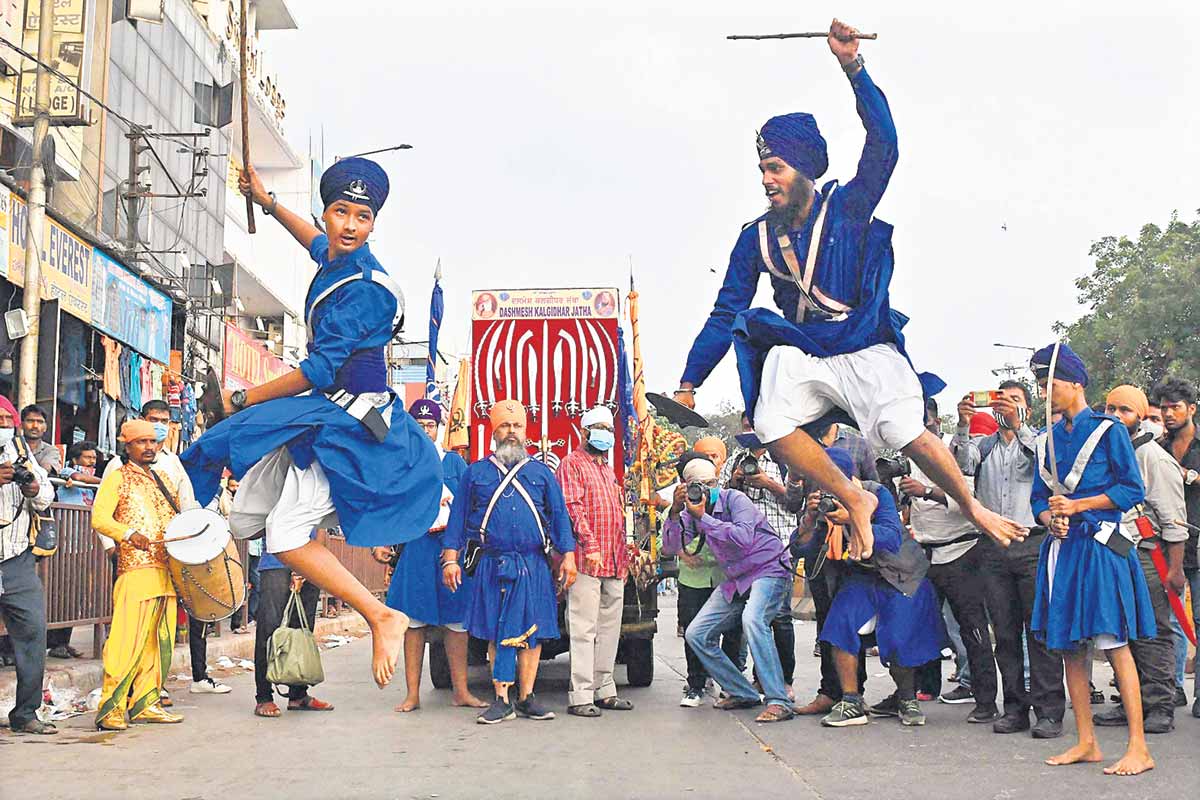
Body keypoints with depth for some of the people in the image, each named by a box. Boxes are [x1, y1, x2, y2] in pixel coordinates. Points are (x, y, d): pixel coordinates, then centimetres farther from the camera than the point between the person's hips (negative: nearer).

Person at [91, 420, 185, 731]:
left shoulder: (164, 480, 22)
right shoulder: (117, 478, 3)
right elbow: (99, 517, -9)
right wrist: (128, 534, -24)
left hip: (168, 570, 7)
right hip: (135, 568, -7)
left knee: (160, 639, 7)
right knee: (128, 638, -12)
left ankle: (146, 704, 13)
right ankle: (111, 708, -8)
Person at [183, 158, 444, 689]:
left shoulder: (365, 286, -20)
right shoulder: (331, 260, 7)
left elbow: (322, 368, -22)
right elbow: (316, 241, 36)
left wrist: (245, 400, -13)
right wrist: (266, 201, 40)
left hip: (348, 419, -10)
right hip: (320, 409, 10)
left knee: (285, 536, -19)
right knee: (245, 521, 10)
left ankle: (383, 618, -14)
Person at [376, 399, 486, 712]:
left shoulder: (454, 462, 12)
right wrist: (381, 543, -1)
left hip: (451, 548, 1)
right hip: (413, 549, 0)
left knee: (456, 621, 0)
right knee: (414, 619, -1)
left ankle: (461, 690, 7)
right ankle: (412, 694, 4)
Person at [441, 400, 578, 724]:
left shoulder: (541, 472, 13)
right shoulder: (475, 473, 11)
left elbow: (559, 516, 11)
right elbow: (458, 516, 9)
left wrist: (568, 556, 1)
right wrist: (450, 559, 1)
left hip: (534, 567, 1)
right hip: (492, 567, -1)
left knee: (531, 632, 2)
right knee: (497, 633, -1)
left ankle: (526, 698, 10)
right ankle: (502, 701, 5)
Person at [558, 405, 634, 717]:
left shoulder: (609, 471, 25)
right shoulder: (572, 464, 0)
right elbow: (572, 506, -12)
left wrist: (624, 556, 21)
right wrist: (590, 545, -21)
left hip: (613, 563, 8)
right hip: (586, 561, -8)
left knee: (609, 629, 10)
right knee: (583, 629, -9)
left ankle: (604, 690, 17)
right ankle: (580, 696, -8)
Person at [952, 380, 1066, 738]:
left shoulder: (1037, 440, 11)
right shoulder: (983, 445, 17)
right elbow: (961, 464, -3)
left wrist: (1017, 425, -24)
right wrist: (963, 425, -19)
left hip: (1033, 544, -3)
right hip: (993, 546, 3)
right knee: (1005, 632, 4)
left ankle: (1049, 711, -6)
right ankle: (1015, 707, 10)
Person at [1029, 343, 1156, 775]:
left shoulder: (1107, 430, -1)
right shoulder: (1047, 439, 16)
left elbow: (1132, 489, -5)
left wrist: (1077, 506, -11)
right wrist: (1050, 518, -3)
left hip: (1099, 546, -6)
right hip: (1061, 548, 7)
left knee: (1114, 642, -11)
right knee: (1068, 647, 6)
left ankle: (1138, 748, -9)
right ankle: (1086, 743, 14)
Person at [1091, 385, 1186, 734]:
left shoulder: (1154, 458, -6)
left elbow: (1173, 520, -8)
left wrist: (1175, 568, -13)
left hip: (1146, 558, -7)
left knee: (1152, 634, -5)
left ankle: (1160, 707, 1)